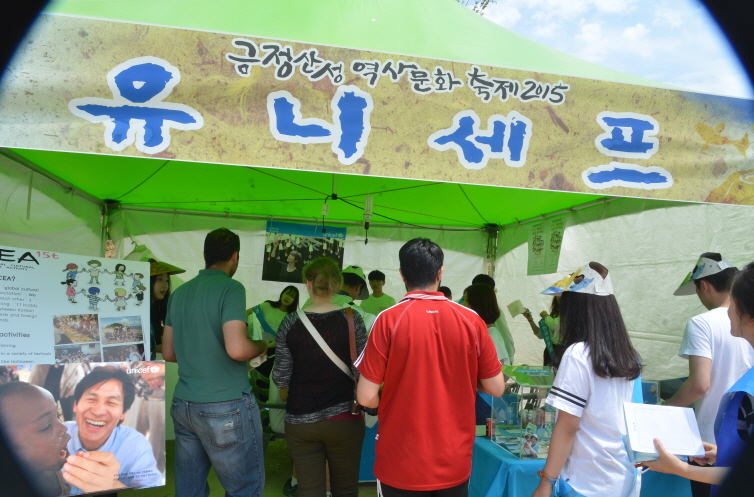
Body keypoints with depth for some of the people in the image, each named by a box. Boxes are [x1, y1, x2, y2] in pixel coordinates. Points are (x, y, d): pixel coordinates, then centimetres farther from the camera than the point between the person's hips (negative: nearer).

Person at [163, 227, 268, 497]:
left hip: (182, 405, 7)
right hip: (226, 408, -7)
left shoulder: (179, 293, 9)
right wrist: (262, 345, -3)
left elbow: (169, 352, 15)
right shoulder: (231, 288, -12)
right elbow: (237, 349, -23)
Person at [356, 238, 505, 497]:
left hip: (401, 463, -2)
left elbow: (366, 397, -13)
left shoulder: (389, 320, -14)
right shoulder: (471, 321, -8)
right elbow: (496, 388, 0)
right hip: (455, 462, 2)